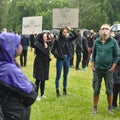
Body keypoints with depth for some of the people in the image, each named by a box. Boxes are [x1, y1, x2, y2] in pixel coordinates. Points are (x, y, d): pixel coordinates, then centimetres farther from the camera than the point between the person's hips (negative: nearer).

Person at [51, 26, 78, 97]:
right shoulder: (57, 41, -8)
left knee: (65, 76, 12)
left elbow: (76, 36, 3)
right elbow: (53, 50, -5)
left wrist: (71, 30, -7)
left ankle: (65, 90, 22)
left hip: (67, 59, 5)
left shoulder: (67, 39, 4)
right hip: (60, 60, -5)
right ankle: (57, 91, 8)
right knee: (58, 76, 2)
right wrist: (57, 56, -13)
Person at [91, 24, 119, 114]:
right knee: (96, 90, 8)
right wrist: (93, 66, 4)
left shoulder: (113, 42, -3)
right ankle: (95, 108, 19)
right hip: (97, 69, 2)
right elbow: (93, 55, 11)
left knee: (109, 90, 5)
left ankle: (110, 108, 19)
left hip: (108, 70, -2)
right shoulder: (96, 42, 5)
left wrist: (113, 67, -8)